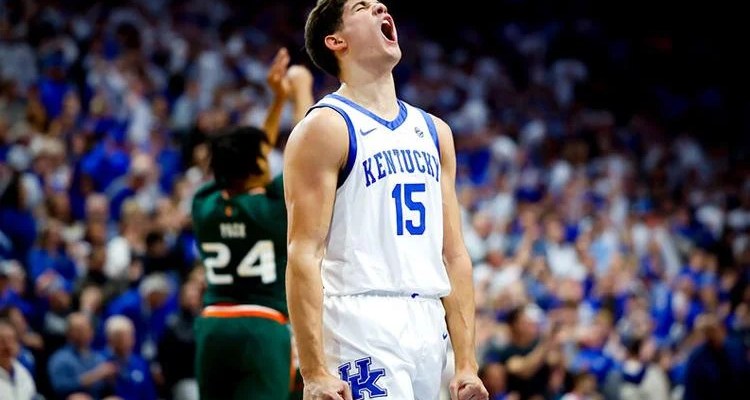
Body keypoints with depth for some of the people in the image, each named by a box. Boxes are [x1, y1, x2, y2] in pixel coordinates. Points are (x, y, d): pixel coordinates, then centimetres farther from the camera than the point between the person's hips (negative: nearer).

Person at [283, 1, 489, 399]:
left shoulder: (433, 131, 17)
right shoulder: (326, 128, -4)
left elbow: (453, 255, 17)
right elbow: (303, 254, -11)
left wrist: (466, 364, 10)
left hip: (428, 329, 7)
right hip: (361, 330, -7)